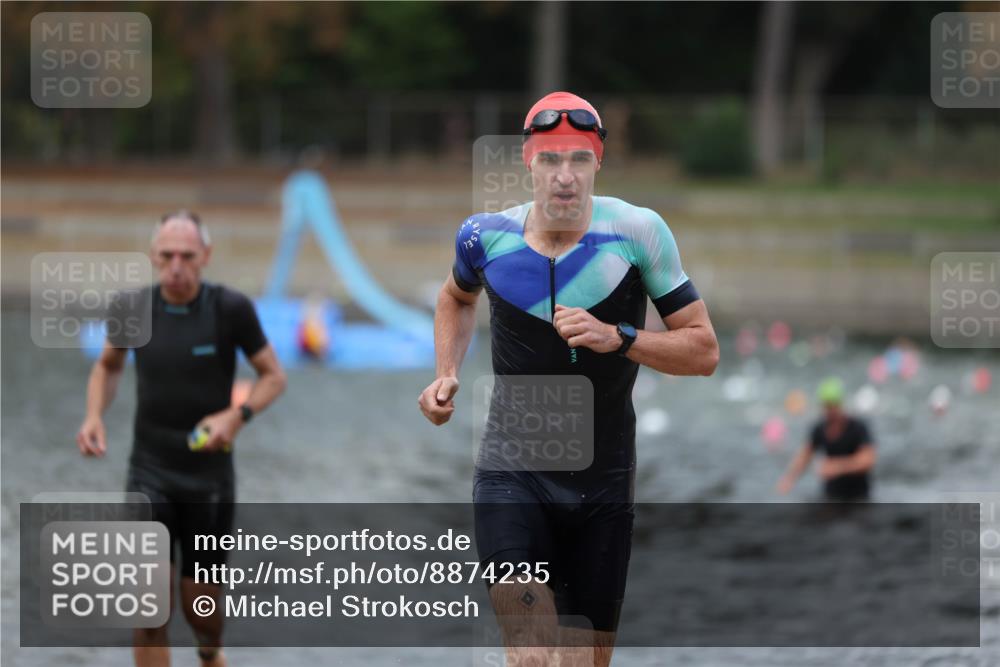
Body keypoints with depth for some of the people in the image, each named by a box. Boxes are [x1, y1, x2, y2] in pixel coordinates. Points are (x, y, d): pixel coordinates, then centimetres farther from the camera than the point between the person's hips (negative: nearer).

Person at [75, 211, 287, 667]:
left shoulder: (230, 308, -13)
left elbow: (273, 376, -2)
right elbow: (108, 365, 15)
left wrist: (237, 415, -20)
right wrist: (94, 416, -3)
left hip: (210, 475, -1)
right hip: (150, 471, 1)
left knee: (201, 605, 10)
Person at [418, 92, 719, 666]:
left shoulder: (637, 232, -10)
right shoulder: (488, 236, -4)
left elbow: (703, 350, -7)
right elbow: (458, 297, 22)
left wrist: (618, 338, -22)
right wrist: (447, 375, 7)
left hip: (603, 481, 0)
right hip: (512, 470, 0)